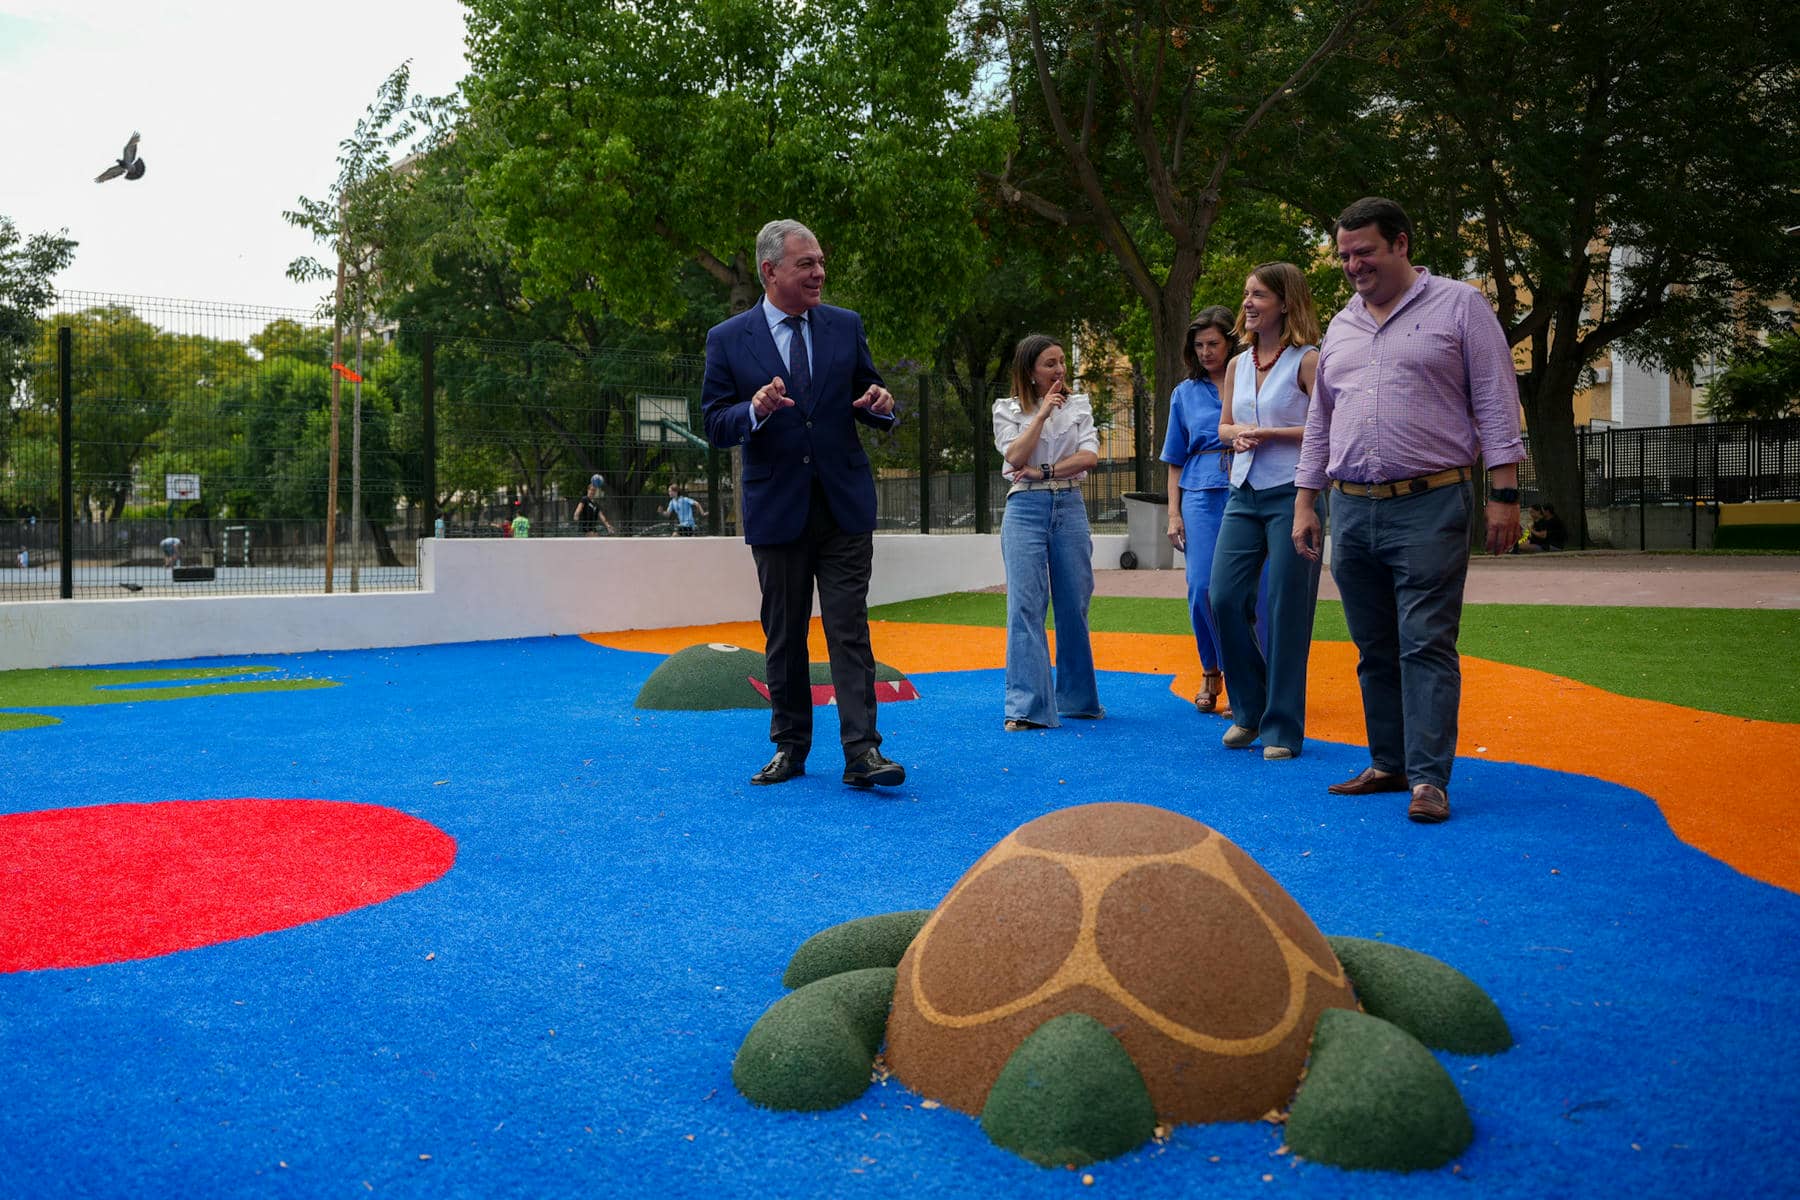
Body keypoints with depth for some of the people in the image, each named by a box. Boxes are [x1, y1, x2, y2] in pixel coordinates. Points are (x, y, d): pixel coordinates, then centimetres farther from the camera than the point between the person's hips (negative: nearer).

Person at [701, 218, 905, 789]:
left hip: (845, 505, 1)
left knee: (849, 629, -5)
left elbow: (869, 404, 13)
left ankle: (862, 752, -6)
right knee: (784, 635, 10)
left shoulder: (846, 326, 6)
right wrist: (755, 410, -23)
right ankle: (790, 747, 22)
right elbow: (715, 424, -2)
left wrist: (881, 406, -11)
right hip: (777, 509, 0)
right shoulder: (727, 340, 0)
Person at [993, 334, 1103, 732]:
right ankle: (1027, 706, -11)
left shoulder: (1079, 406, 13)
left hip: (1070, 508, 2)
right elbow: (1015, 456, -8)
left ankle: (1077, 698, 19)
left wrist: (1045, 470, -10)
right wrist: (1042, 413, -9)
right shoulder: (1007, 410, 7)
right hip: (1025, 509, -2)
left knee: (1074, 605, 5)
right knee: (1025, 605, -10)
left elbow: (1089, 457, 0)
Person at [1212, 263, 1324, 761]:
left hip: (1291, 495, -6)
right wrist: (1237, 433, 1)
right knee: (1224, 599, -1)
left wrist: (1267, 432, -13)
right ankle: (1248, 711, 18)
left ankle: (1282, 729, 8)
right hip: (1244, 495, 6)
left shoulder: (1307, 360, -5)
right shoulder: (1238, 365, 13)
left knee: (1285, 612, -2)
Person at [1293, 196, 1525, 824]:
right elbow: (1319, 423, 21)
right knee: (1374, 649, 10)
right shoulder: (1341, 327, 17)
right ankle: (1388, 765, 20)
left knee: (1426, 645, -8)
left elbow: (1496, 404, -2)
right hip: (1351, 511, 6)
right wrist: (1305, 502, 15)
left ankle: (1429, 779, -7)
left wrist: (1504, 494, -9)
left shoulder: (1459, 306, 2)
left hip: (1429, 508, -5)